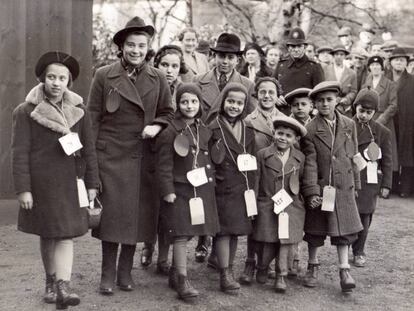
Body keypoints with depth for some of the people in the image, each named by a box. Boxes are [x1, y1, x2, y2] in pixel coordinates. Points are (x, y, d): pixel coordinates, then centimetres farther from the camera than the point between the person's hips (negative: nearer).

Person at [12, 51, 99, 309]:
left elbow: (89, 150, 7)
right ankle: (51, 283, 24)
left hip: (70, 182, 1)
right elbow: (20, 152, -6)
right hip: (41, 183, -1)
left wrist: (92, 183, 4)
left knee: (66, 235, -6)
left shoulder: (79, 111, 4)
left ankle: (62, 288, -10)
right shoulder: (26, 111, -3)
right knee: (47, 235, 9)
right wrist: (23, 189, -11)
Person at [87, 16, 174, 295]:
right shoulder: (104, 76, 0)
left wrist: (156, 126, -8)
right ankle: (108, 273, 13)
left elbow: (167, 113, 14)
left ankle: (126, 270, 22)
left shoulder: (158, 78, 6)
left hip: (145, 157, 2)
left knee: (138, 214, 7)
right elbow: (93, 118, 0)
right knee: (112, 213, 0)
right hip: (111, 155, -2)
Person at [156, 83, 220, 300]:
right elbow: (164, 165, -10)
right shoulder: (171, 132, -9)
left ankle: (175, 273, 27)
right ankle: (182, 280, 0)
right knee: (181, 234, -6)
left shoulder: (204, 131, 8)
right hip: (179, 190, -5)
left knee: (187, 234, 12)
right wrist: (167, 191, -13)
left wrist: (211, 183, 11)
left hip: (202, 189, 6)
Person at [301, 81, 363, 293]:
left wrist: (355, 184, 11)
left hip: (343, 187, 2)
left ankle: (344, 271, 11)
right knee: (315, 229, 10)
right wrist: (312, 192, -16)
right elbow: (310, 163, -12)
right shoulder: (310, 130, -9)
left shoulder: (349, 125, 3)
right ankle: (313, 267, 28)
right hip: (320, 187, -2)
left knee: (344, 229, 4)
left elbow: (353, 156, 10)